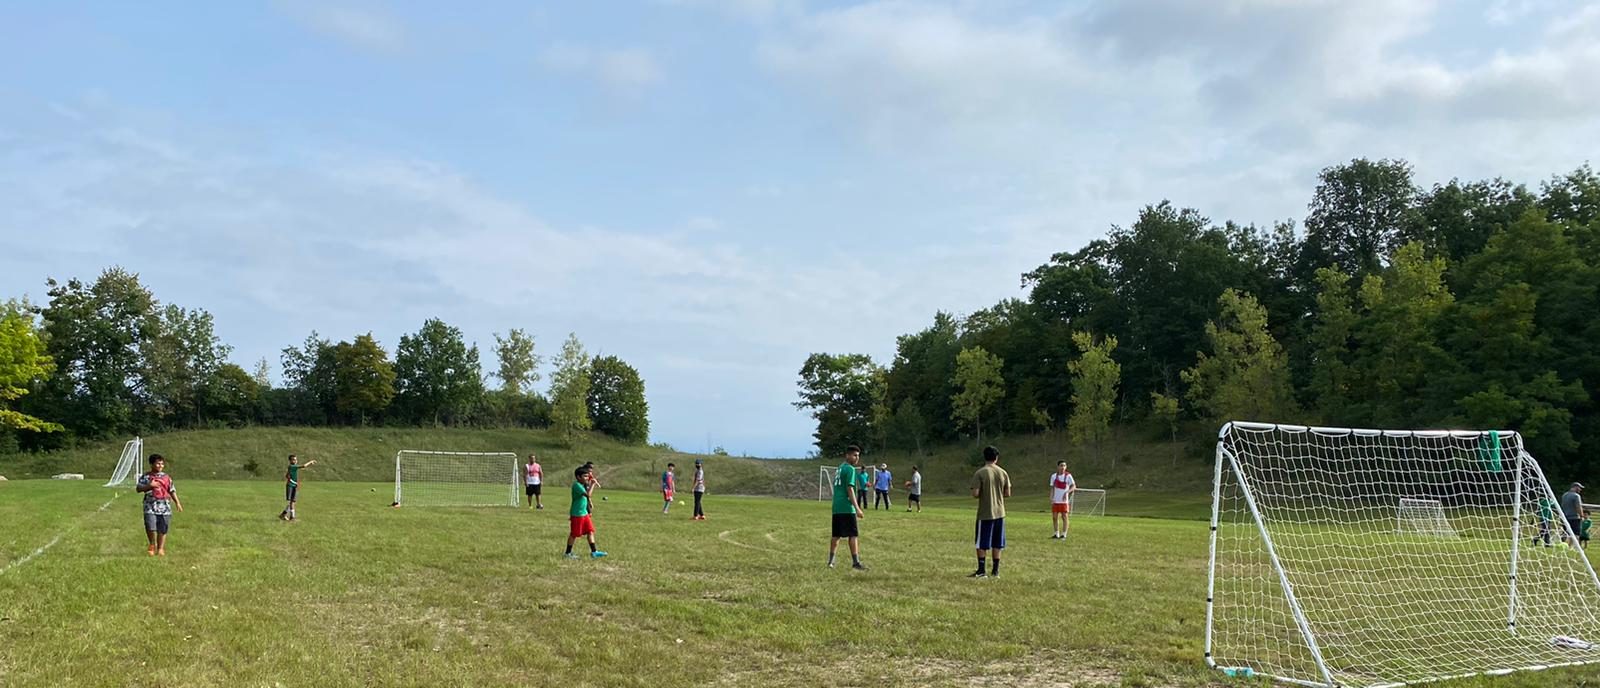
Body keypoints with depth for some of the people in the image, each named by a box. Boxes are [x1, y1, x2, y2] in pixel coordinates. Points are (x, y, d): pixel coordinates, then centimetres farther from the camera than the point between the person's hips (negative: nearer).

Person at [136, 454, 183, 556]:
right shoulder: (145, 477, 3)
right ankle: (153, 545, 12)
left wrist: (177, 503, 8)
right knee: (150, 527, -13)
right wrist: (149, 485, -16)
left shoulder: (166, 477, 11)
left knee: (162, 529, 4)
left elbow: (172, 491, 14)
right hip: (150, 506, -2)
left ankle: (160, 549, 16)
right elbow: (138, 488, -1)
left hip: (164, 506, 2)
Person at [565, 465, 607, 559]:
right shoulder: (577, 485, -19)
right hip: (577, 514, -9)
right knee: (574, 534, 2)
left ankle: (594, 552, 8)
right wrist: (592, 484, -22)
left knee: (590, 531, 6)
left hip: (584, 513, 9)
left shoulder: (583, 485, 11)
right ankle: (568, 553, 13)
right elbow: (588, 494, -30)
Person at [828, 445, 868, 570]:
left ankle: (831, 561, 12)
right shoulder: (850, 469, -9)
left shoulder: (840, 468, 18)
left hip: (836, 508, 8)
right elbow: (850, 489, -16)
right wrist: (857, 508, -16)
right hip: (847, 508, -8)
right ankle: (856, 562, -6)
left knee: (836, 535, 12)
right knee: (853, 535, -5)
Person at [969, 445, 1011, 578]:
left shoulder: (980, 473, -11)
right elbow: (1008, 494, 4)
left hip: (985, 513, -4)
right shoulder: (1003, 473, 1)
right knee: (997, 544, 11)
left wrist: (983, 495, 6)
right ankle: (995, 570, 13)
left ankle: (981, 570, 4)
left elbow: (975, 494, -16)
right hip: (999, 512, 4)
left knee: (981, 543, 4)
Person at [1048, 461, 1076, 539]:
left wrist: (1067, 492, -25)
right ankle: (1056, 534, 14)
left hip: (1064, 501, -3)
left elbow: (1074, 486, -9)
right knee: (1054, 517, 4)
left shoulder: (1068, 476, -4)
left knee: (1064, 517, -3)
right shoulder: (1053, 476, 6)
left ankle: (1064, 535, 4)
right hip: (1055, 501, 3)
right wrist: (1051, 499, -1)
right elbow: (1052, 488, 9)